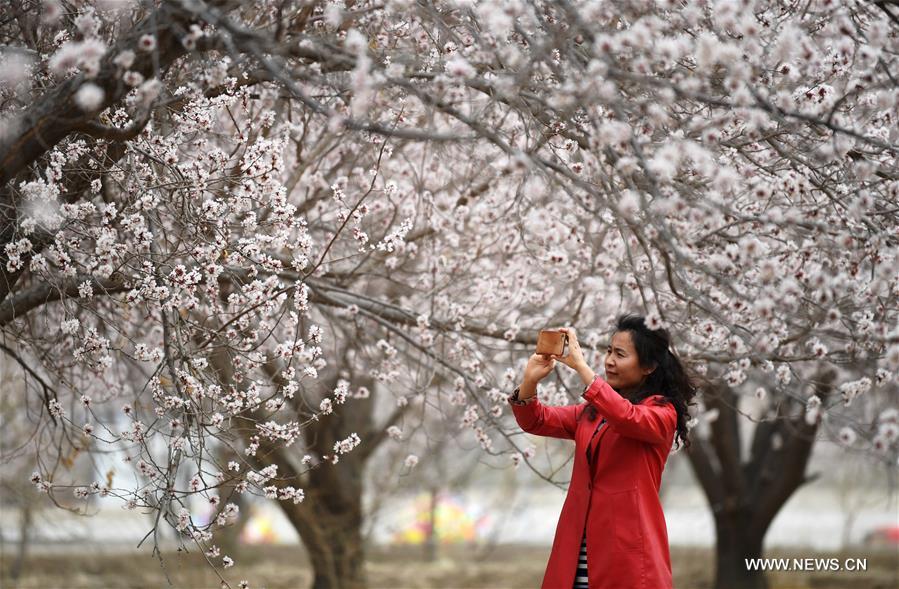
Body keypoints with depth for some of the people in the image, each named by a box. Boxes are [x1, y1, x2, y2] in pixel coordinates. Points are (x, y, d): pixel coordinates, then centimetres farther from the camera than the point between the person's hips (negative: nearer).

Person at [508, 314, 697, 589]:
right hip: (579, 546, 6)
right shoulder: (591, 412, 19)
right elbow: (536, 421, 12)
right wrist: (530, 380, -8)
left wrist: (580, 366, -24)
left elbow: (628, 418, -22)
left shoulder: (663, 413, -2)